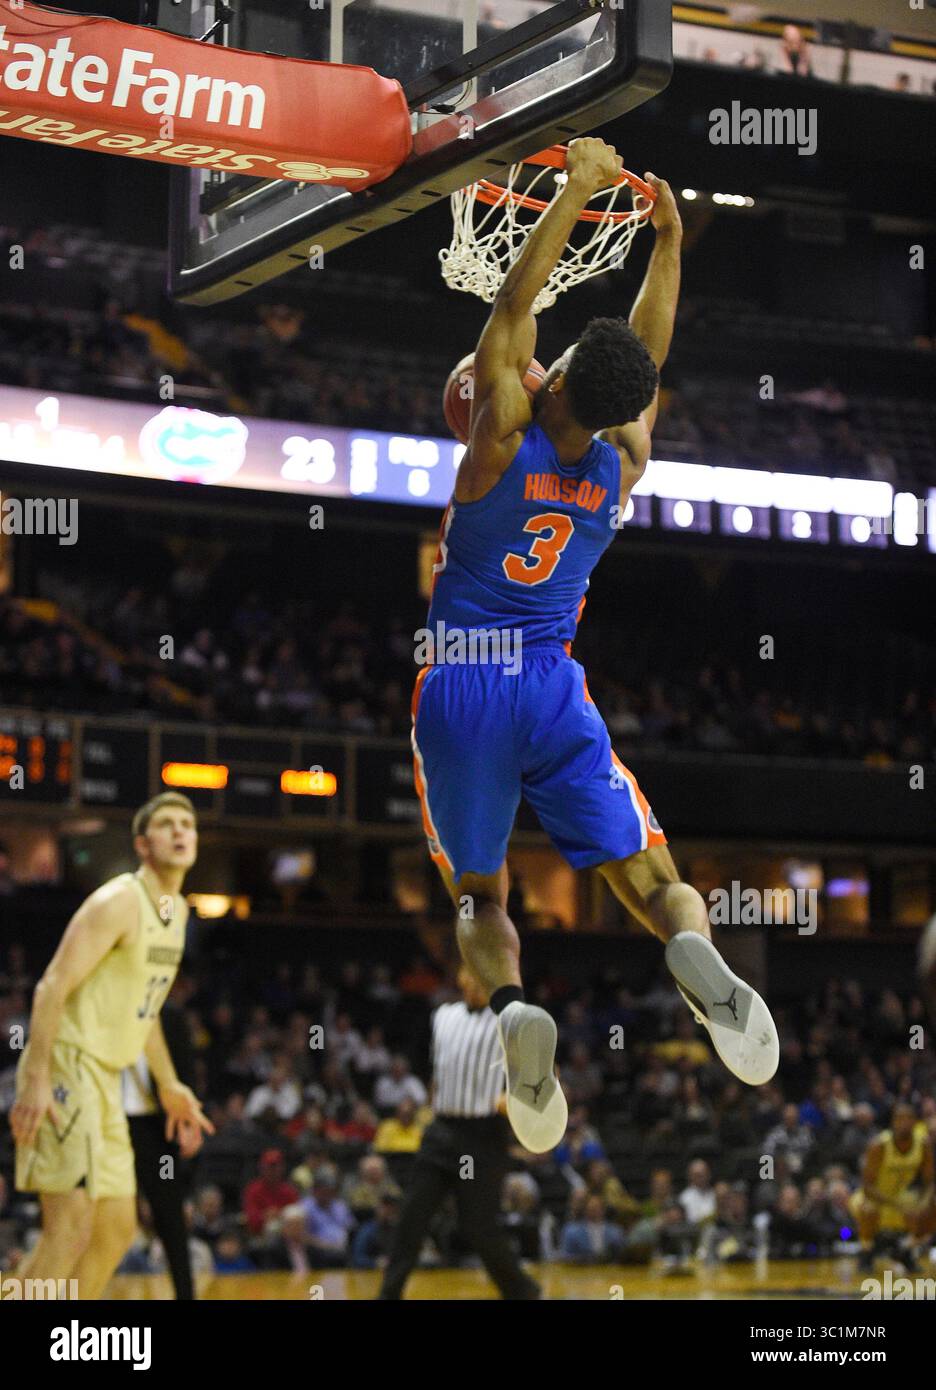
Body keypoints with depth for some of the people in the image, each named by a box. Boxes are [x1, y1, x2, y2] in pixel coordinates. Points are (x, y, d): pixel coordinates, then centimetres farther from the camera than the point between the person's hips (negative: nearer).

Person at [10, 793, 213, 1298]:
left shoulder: (177, 910, 14)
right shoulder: (118, 901, -14)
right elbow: (52, 987, -19)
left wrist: (168, 1084, 23)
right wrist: (37, 1081, -25)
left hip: (105, 1077, 10)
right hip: (64, 1070, -10)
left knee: (117, 1229, 10)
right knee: (71, 1227, -16)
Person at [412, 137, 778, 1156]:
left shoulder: (504, 437, -9)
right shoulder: (622, 466, 0)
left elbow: (515, 301, -4)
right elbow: (649, 353, 14)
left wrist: (578, 189, 0)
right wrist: (667, 238, 15)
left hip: (457, 688, -1)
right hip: (553, 688, 2)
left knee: (479, 895, 8)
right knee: (648, 873, 3)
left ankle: (510, 1004, -24)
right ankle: (694, 953, -33)